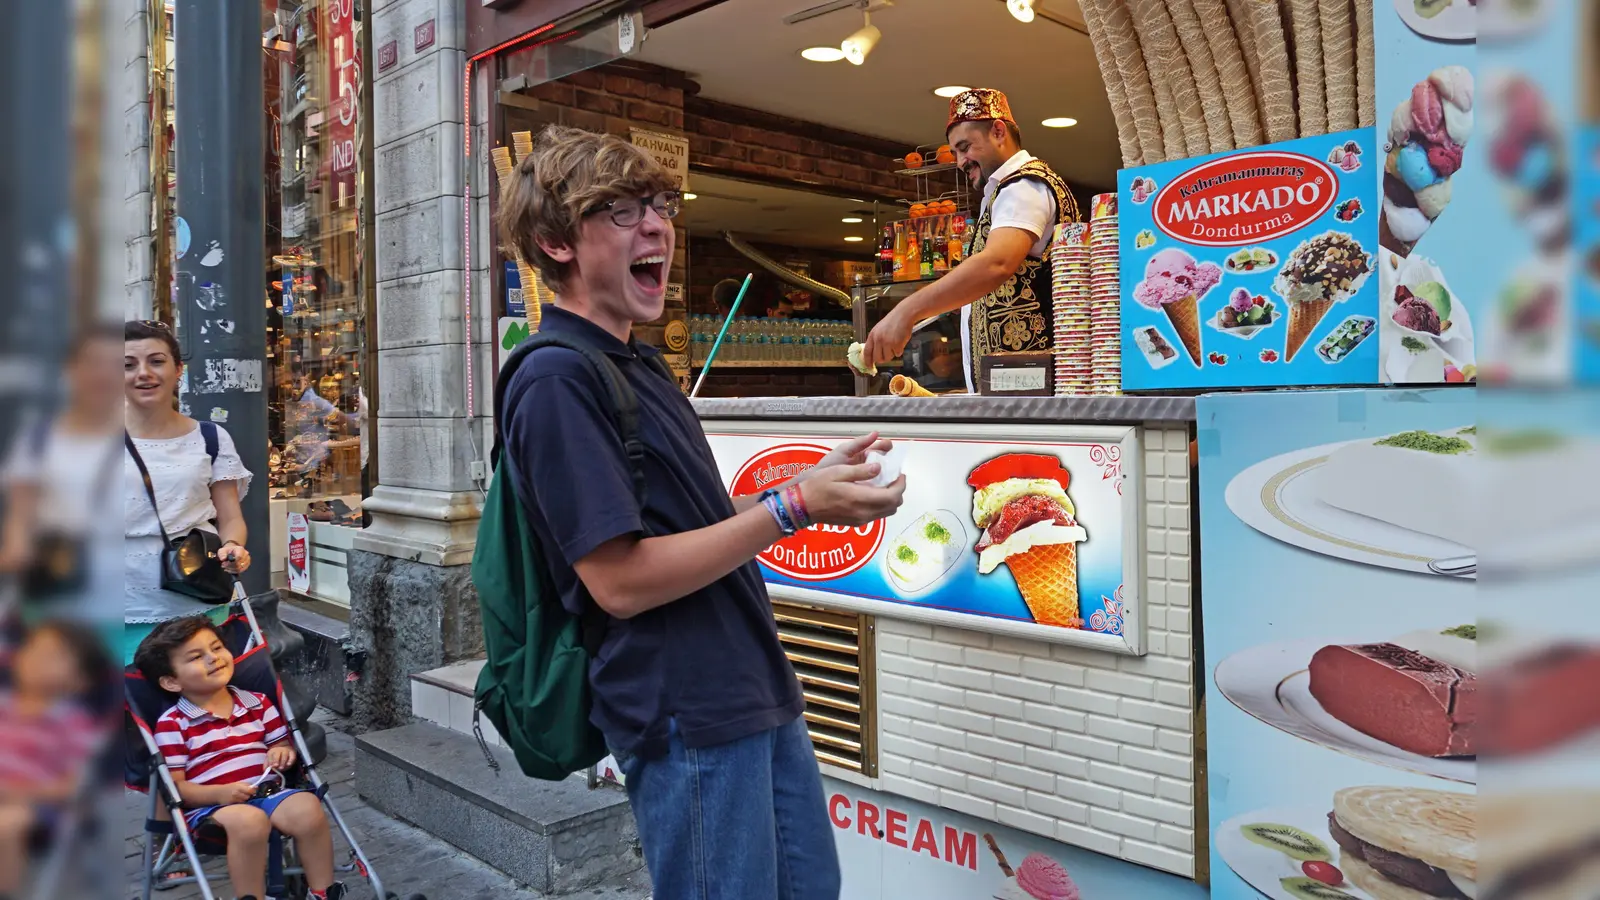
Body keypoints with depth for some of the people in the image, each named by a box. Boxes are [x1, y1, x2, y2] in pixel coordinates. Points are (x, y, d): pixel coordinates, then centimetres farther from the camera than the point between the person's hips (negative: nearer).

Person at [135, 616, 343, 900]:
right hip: (210, 806, -4)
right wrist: (219, 793, -20)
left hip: (269, 793, 4)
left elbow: (282, 744, 22)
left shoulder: (257, 703, 14)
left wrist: (284, 753, -3)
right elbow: (173, 787, -3)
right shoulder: (172, 724, 1)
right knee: (248, 820, -38)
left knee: (307, 806, -28)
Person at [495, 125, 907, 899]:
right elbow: (620, 581, -21)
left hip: (755, 691, 9)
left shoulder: (635, 365, 14)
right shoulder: (556, 381, -16)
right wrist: (792, 508, -21)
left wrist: (811, 488, 4)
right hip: (686, 717, -9)